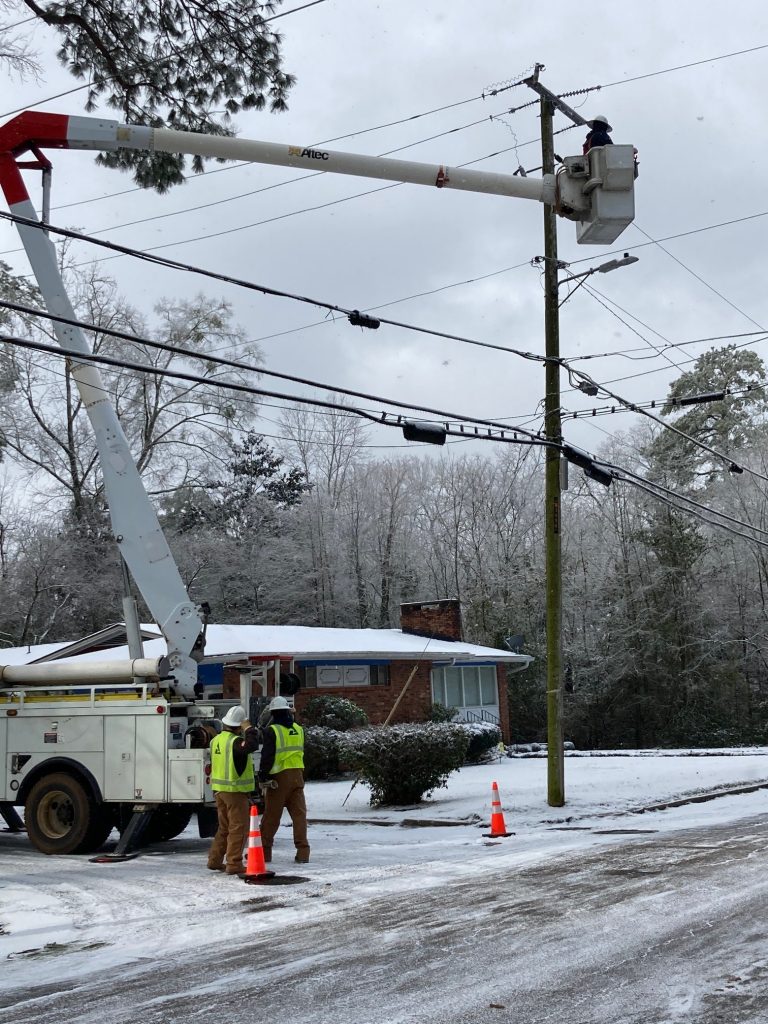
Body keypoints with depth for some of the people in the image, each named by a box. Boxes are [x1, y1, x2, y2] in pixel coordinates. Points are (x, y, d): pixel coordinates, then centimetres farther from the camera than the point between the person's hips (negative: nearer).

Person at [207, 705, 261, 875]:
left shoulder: (216, 740, 10)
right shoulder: (235, 741, -18)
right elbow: (252, 745, -36)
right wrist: (249, 729, -21)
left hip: (219, 790, 9)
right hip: (236, 790, -9)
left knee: (224, 827, 19)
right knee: (238, 828, -2)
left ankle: (215, 860, 23)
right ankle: (234, 864, -2)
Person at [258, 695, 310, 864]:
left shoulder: (272, 731, -8)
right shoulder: (298, 729, 9)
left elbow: (267, 756, -12)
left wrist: (263, 776, -8)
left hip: (279, 777, -4)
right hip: (297, 775, 4)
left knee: (271, 815, 5)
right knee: (299, 814, 4)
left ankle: (264, 850, 12)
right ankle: (302, 851, 0)